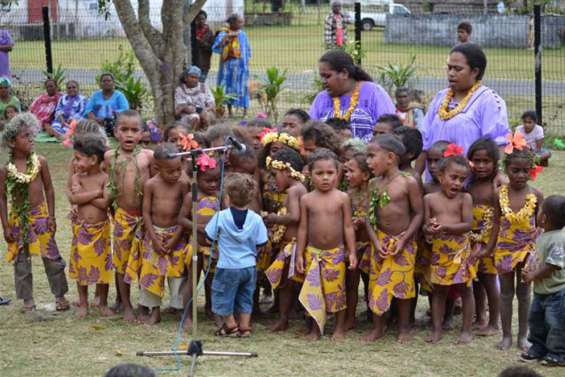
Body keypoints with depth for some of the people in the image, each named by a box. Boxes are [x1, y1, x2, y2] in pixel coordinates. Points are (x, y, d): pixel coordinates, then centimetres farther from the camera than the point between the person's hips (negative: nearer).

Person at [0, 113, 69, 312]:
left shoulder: (40, 161, -5)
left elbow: (49, 189, 2)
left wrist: (51, 216, -2)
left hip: (40, 216, 0)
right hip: (18, 219, 0)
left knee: (52, 257, 4)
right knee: (21, 261, 8)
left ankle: (60, 295, 17)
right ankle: (27, 299, 21)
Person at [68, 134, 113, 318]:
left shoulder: (105, 178, -8)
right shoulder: (76, 178, -2)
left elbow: (105, 203, -20)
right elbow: (74, 199, -19)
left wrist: (83, 195, -16)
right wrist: (95, 193, -19)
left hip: (101, 229, -2)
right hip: (81, 229, 2)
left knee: (103, 264, 7)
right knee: (81, 265, 9)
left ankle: (103, 303, 21)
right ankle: (83, 303, 22)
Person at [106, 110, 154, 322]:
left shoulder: (148, 156, -3)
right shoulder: (110, 157, 0)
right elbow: (109, 184, 10)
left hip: (145, 215, -1)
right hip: (122, 215, 1)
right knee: (122, 261, 7)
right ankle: (126, 306, 19)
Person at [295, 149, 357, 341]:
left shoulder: (342, 198, -4)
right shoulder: (307, 199, 0)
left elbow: (348, 227, -1)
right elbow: (303, 228, 4)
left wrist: (352, 252, -4)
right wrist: (300, 254, 2)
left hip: (336, 252, -1)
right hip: (312, 252, 1)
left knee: (337, 290, 6)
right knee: (314, 291, 5)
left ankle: (340, 327, 18)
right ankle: (316, 327, 16)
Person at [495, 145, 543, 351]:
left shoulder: (536, 195, -11)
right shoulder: (499, 194, -10)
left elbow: (540, 224, -2)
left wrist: (537, 232, -21)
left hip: (527, 249, 0)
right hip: (504, 249, 0)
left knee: (524, 292, 12)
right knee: (506, 292, 11)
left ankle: (523, 336, 23)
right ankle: (506, 335, 22)